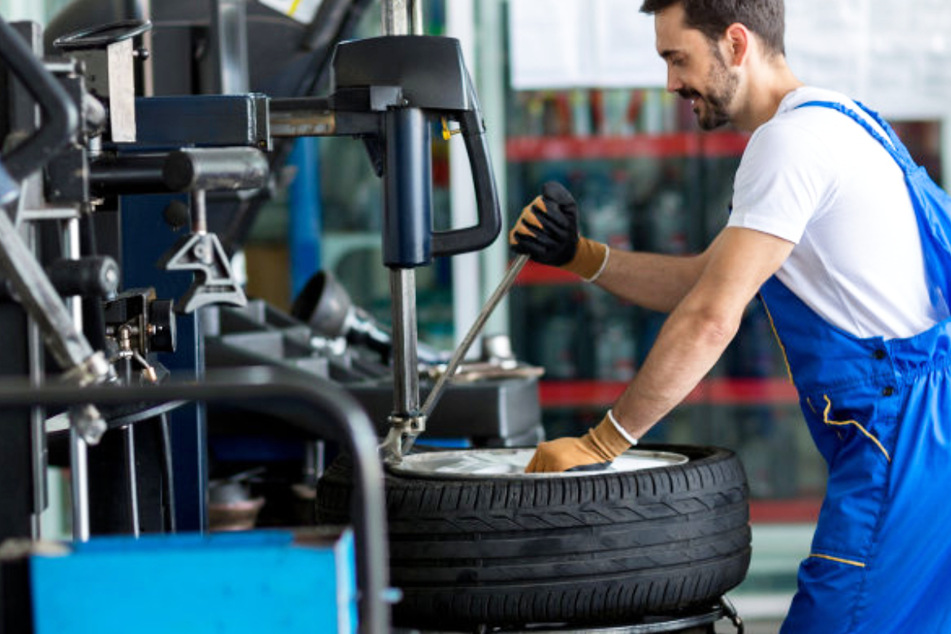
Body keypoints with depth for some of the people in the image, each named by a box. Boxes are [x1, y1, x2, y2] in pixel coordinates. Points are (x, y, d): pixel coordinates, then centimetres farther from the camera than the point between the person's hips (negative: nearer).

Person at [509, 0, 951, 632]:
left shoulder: (791, 137, -14)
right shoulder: (830, 121, 19)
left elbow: (712, 318, -21)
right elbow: (699, 280, 21)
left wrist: (600, 444, -17)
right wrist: (581, 255, 9)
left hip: (899, 438, -11)